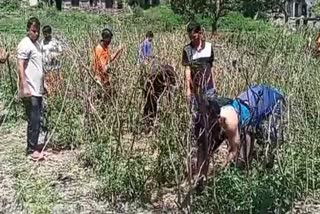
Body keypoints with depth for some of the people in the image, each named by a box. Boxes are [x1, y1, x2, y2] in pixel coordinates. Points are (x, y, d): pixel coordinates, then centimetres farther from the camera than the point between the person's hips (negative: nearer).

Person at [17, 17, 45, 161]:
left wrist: (43, 85, 20)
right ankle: (32, 149, 2)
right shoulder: (25, 44, -11)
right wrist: (25, 87, -24)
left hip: (38, 90, 9)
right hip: (30, 91, -9)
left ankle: (32, 146, 22)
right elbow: (20, 67, -17)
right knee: (34, 120, -6)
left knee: (36, 119, 13)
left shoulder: (37, 44, 16)